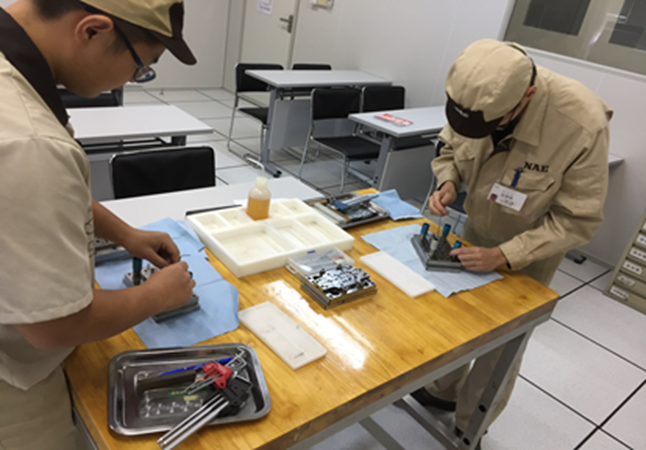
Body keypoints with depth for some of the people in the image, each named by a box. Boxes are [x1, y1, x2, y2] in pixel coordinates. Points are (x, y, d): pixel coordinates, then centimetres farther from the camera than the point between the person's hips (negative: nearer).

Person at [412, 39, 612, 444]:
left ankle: (469, 430, 30)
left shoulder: (583, 126, -35)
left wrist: (503, 256, -30)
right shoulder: (476, 96, -22)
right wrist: (447, 183, -21)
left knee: (500, 343, 5)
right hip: (477, 229, 4)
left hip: (531, 247, -4)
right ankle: (444, 392, 42)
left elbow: (576, 221, -24)